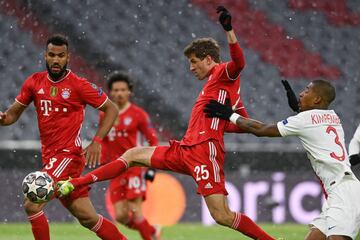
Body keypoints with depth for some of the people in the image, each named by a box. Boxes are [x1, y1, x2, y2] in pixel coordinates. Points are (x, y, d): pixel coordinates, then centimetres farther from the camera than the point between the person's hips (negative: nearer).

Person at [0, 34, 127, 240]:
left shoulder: (79, 85, -9)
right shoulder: (35, 82, 7)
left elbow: (111, 109, -2)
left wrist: (97, 142, -12)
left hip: (68, 155, -6)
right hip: (50, 156, 6)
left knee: (32, 204, -18)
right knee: (87, 218, 9)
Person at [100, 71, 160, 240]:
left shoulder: (138, 114, -5)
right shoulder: (104, 115, 8)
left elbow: (153, 140, -2)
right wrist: (103, 163, 12)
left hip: (134, 167, -5)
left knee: (135, 211, -13)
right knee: (121, 216, -1)